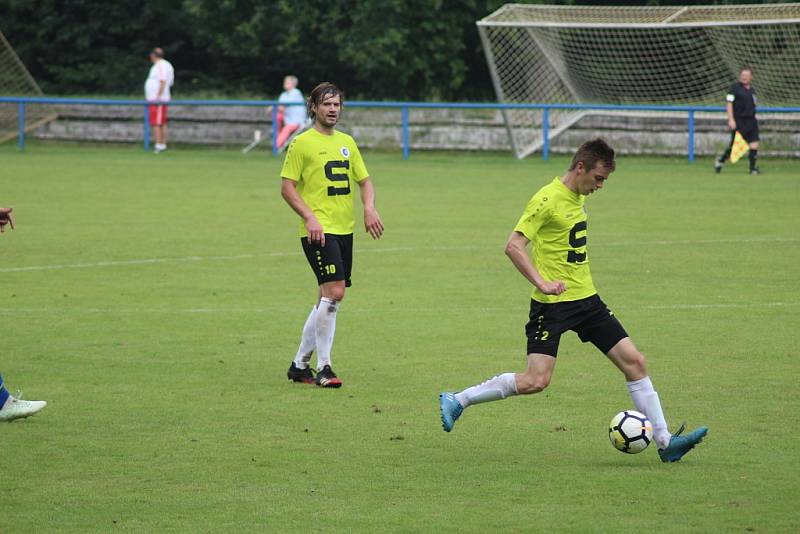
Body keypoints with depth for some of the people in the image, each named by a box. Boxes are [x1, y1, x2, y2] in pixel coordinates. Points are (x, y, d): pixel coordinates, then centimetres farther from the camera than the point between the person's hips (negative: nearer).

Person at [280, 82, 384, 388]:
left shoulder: (346, 142, 16)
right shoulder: (302, 143, -4)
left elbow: (364, 180, 20)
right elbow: (287, 187, -7)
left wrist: (369, 209, 1)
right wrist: (310, 217, -18)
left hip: (344, 229, 7)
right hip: (319, 230, -7)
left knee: (328, 299, 9)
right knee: (334, 291, -18)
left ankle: (300, 365, 20)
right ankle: (323, 367, -11)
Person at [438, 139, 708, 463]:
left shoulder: (578, 197, 11)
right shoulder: (548, 199, -15)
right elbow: (513, 246, -21)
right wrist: (542, 283, -28)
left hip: (586, 299, 8)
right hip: (552, 304, -8)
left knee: (634, 362, 2)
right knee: (536, 381, -13)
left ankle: (665, 442, 6)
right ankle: (456, 401, 3)